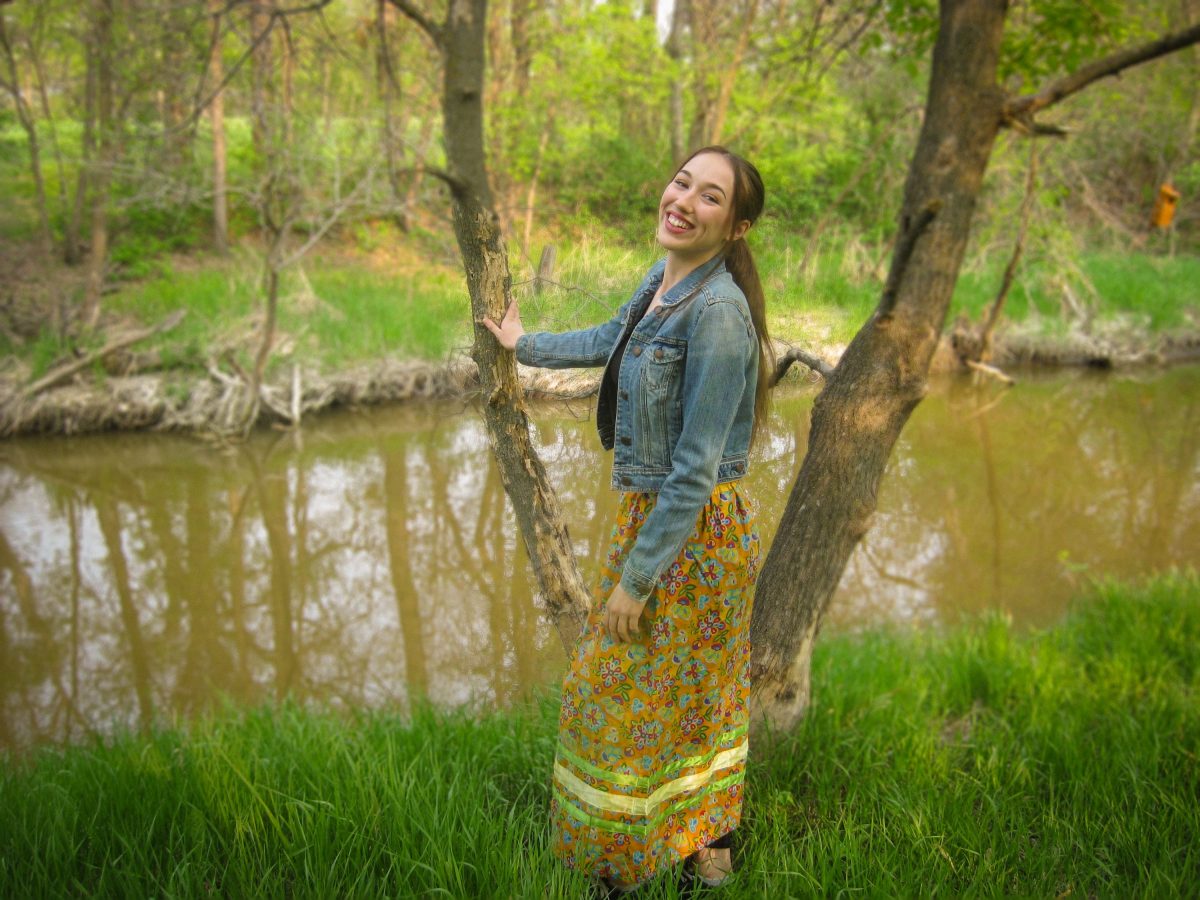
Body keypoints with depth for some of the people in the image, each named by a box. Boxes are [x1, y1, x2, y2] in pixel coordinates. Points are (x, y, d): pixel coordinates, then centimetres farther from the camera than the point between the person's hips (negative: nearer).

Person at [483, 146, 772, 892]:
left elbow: (694, 469, -25)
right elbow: (609, 341, 25)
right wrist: (524, 345, 39)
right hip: (657, 513, 9)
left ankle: (631, 866, 30)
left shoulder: (717, 309, -25)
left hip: (692, 532, -9)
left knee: (634, 700, 8)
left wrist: (633, 580, -20)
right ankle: (711, 850, 41)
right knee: (700, 697, 22)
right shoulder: (662, 280, 2)